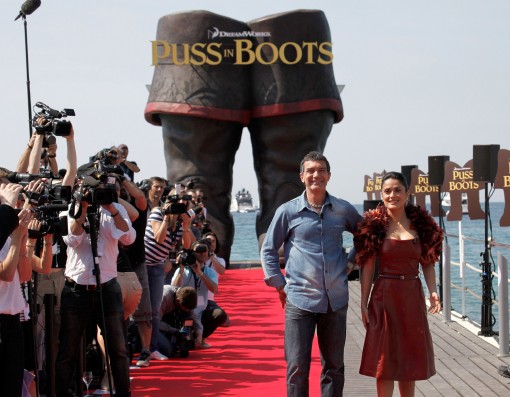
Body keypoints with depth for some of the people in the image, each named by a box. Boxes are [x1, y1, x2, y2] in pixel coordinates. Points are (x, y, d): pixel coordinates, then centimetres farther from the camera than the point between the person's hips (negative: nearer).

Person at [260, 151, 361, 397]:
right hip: (299, 299, -2)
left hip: (336, 300, 3)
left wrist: (350, 262, 8)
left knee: (334, 365, 11)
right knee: (297, 366, -2)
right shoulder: (288, 211, -1)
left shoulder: (344, 210, 5)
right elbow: (268, 250, 6)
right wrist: (279, 284, 0)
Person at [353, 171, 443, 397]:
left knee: (409, 360, 10)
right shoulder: (374, 225, -2)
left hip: (412, 296, 2)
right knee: (384, 360, 1)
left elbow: (427, 264, 8)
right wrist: (364, 303, -4)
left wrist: (433, 291, -7)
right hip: (385, 296, -2)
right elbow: (367, 267, -1)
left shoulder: (420, 224, 4)